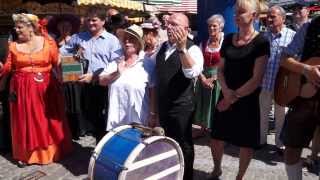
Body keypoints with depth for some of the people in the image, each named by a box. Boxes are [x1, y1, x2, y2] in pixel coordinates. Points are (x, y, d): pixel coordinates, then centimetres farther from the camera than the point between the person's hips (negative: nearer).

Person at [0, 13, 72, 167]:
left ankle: (50, 150, 26)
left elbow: (57, 64, -2)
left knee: (47, 121, 8)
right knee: (26, 122, 9)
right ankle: (26, 154, 23)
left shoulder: (48, 42, -3)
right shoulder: (13, 46, 4)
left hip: (46, 89, -1)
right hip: (23, 90, 2)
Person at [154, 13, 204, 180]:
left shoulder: (192, 49, -13)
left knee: (183, 145, 9)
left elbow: (192, 73, -32)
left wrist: (182, 48, -40)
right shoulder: (162, 47, 9)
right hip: (162, 105, 7)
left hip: (181, 106, -7)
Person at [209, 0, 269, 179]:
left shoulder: (261, 42, -10)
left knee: (247, 143, 8)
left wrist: (234, 97, -13)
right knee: (217, 137, 10)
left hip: (247, 100, -4)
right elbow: (221, 69, 7)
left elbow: (257, 79, -14)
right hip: (226, 98, 4)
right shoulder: (228, 39, 5)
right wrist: (226, 91, -11)